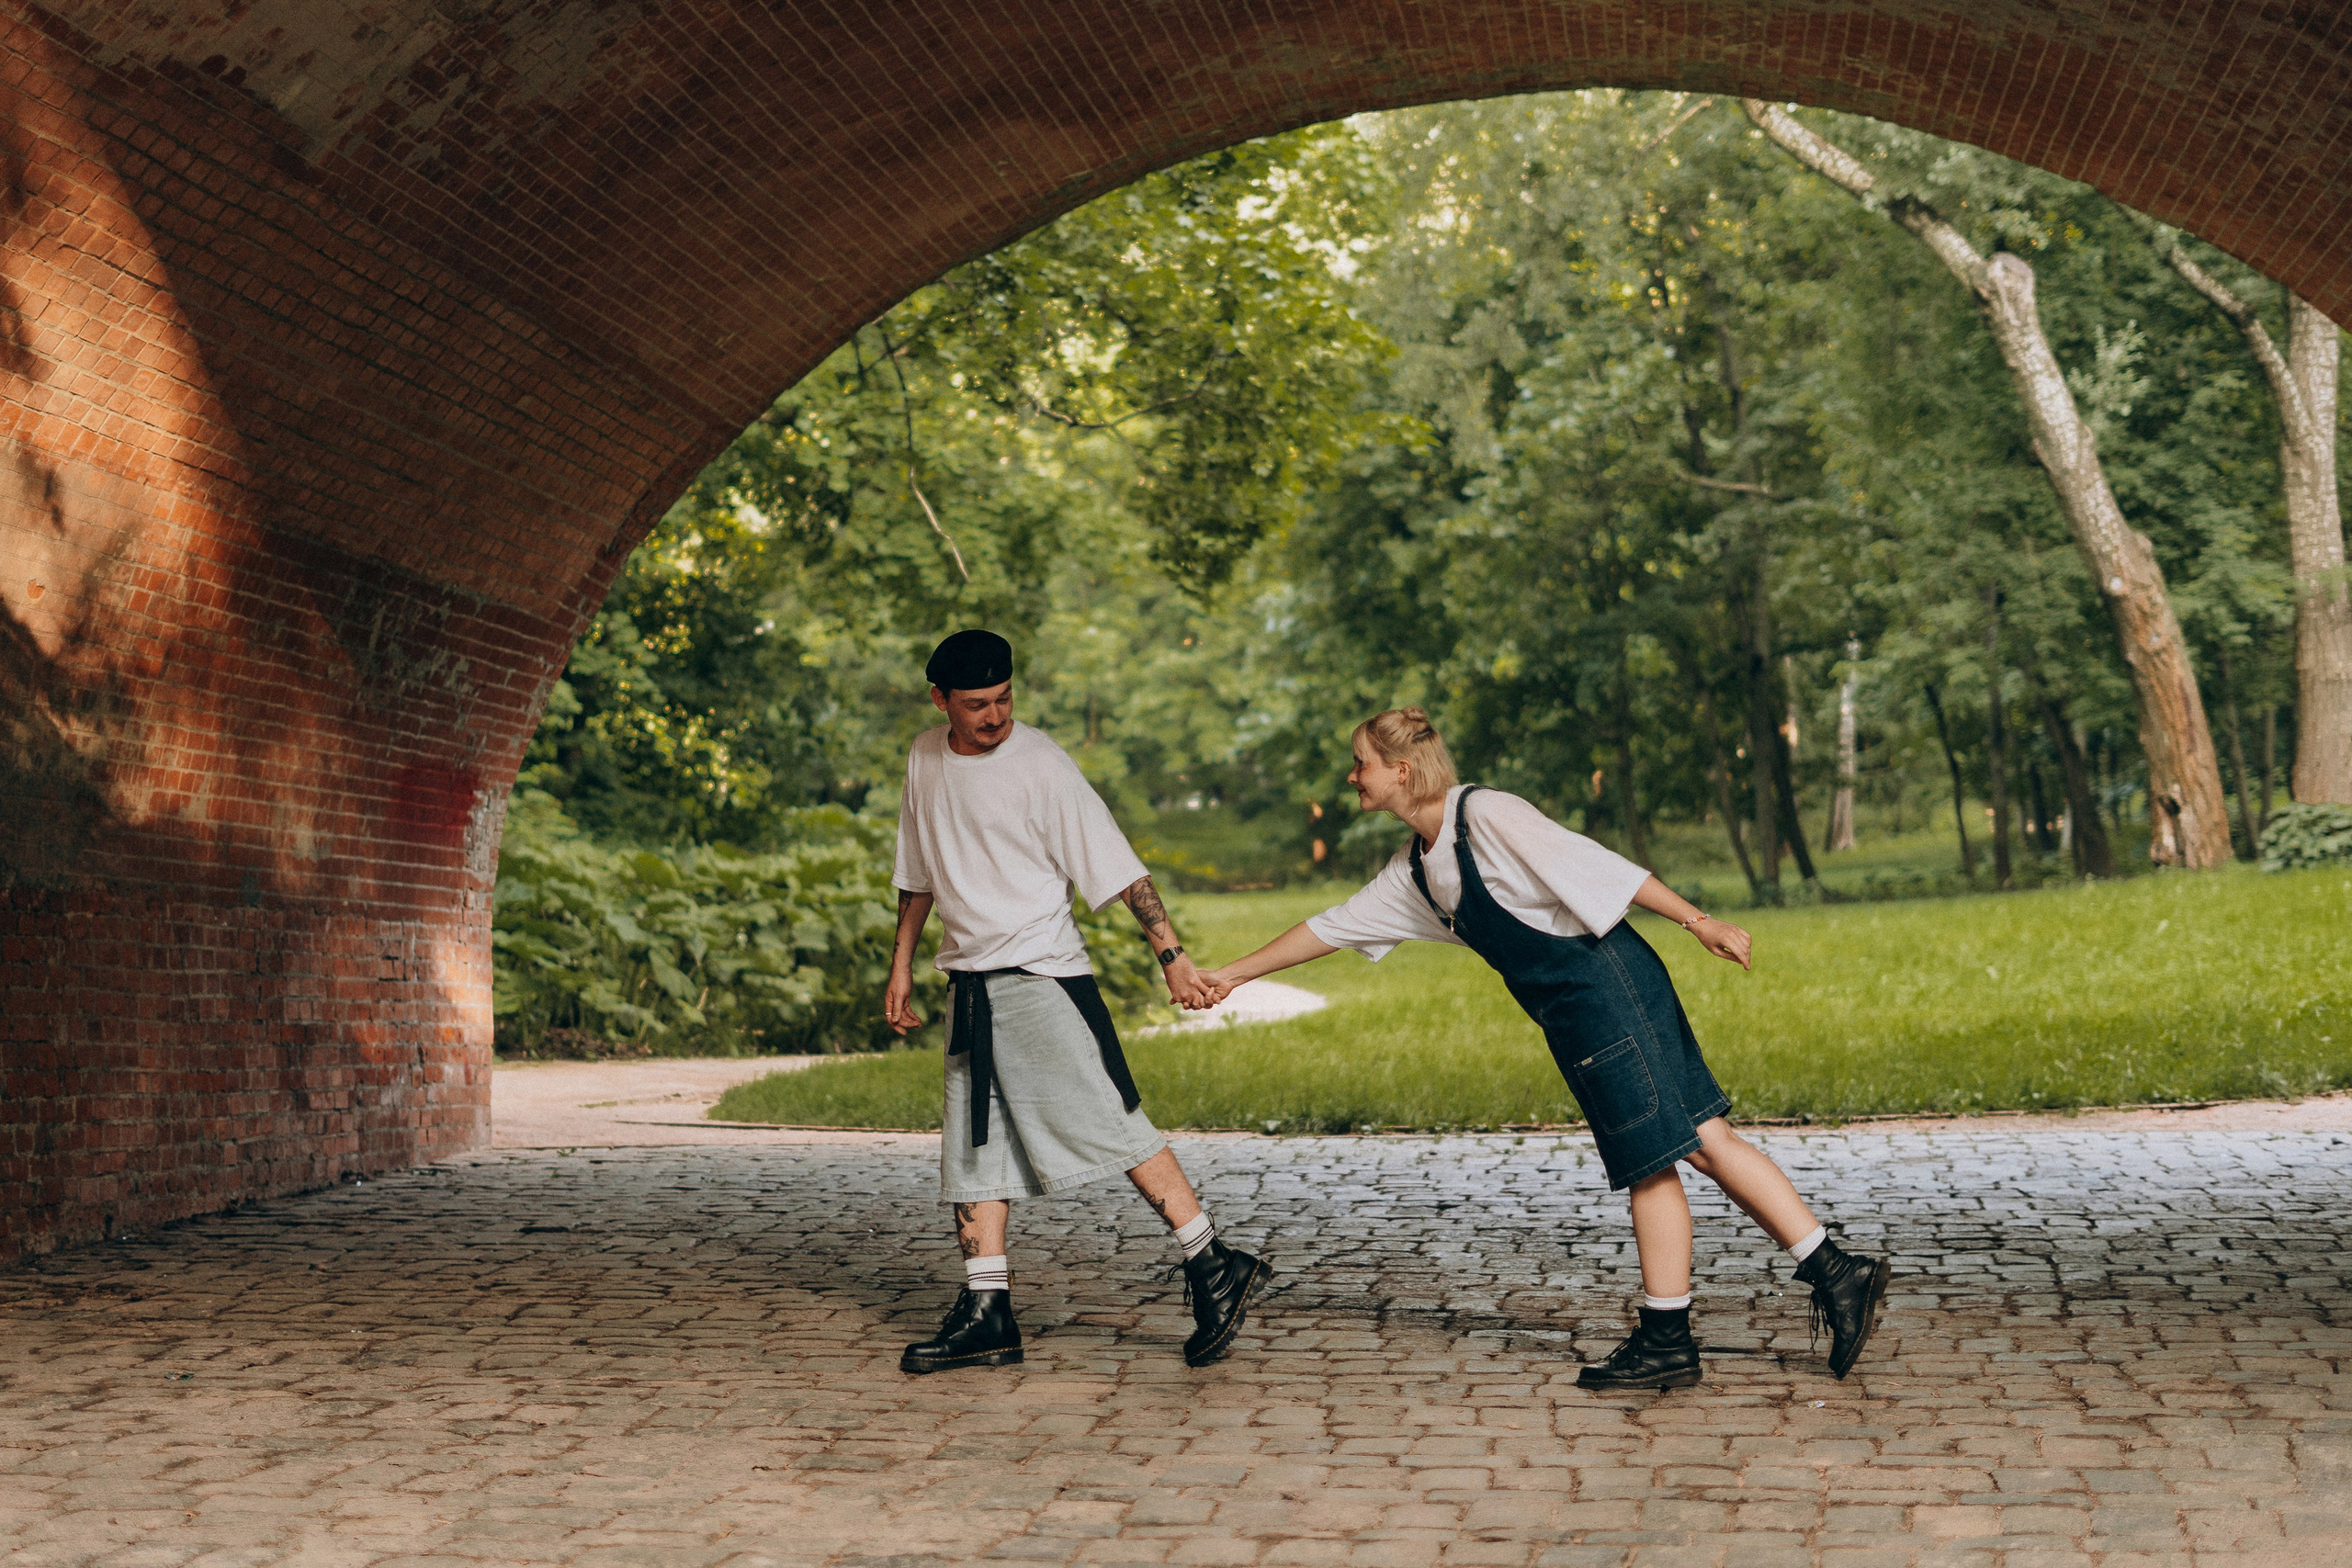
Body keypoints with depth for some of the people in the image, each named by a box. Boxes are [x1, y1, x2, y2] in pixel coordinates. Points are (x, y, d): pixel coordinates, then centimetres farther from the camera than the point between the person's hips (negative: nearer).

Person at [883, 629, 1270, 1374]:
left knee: (1107, 1122, -12)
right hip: (969, 984, 6)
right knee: (974, 1147, 5)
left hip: (1042, 976, -6)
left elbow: (1120, 870, -11)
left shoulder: (1041, 766, -10)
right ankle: (986, 1314, 10)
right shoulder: (925, 759, 9)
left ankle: (1214, 1269, -7)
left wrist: (1172, 957, -17)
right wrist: (901, 966, 20)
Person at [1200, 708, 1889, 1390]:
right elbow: (1333, 927, 23)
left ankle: (1666, 1341, 5)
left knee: (1651, 1162, -2)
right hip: (1570, 1017, 8)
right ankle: (1837, 1273, 9)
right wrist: (1231, 974, 26)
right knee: (1705, 1142, 6)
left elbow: (1601, 867, -14)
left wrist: (1698, 922, -16)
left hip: (1605, 987, -8)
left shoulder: (1486, 815, -12)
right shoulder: (1414, 869, 14)